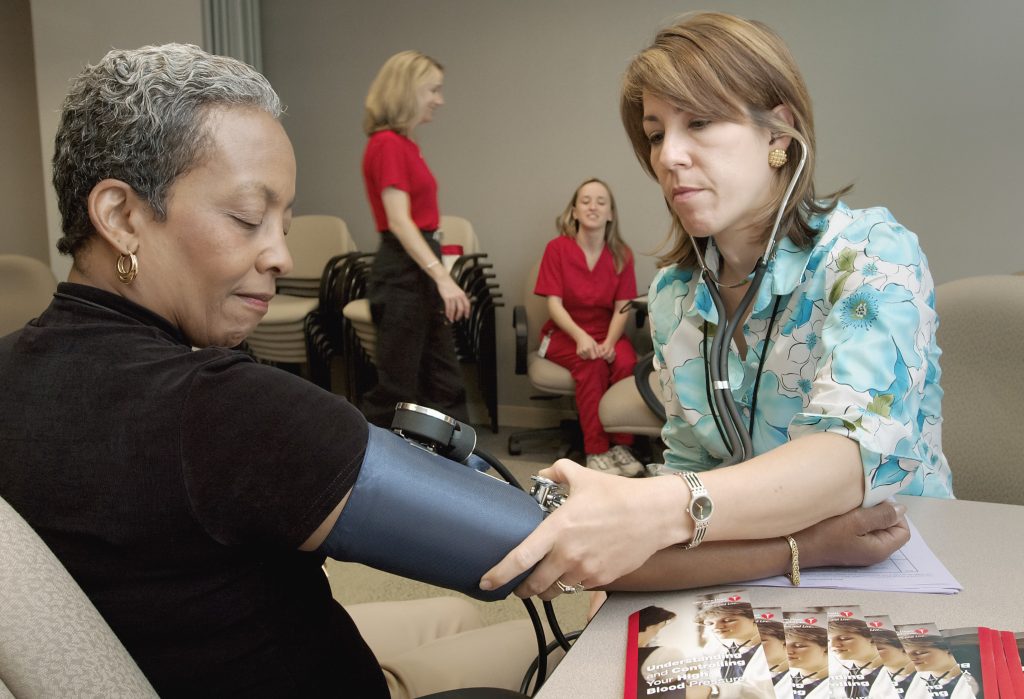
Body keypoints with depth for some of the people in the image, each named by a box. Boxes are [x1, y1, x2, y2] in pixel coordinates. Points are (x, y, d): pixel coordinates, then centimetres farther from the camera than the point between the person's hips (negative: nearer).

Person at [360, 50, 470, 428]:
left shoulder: (404, 144, 14)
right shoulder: (387, 144, -14)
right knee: (397, 387, -1)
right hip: (402, 272, -10)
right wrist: (442, 276, -28)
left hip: (421, 268, 10)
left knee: (444, 383, 14)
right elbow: (398, 221, -23)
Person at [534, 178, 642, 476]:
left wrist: (609, 342, -23)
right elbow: (554, 303, -10)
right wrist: (580, 337, -27)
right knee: (591, 365, -33)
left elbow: (622, 308, -4)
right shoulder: (557, 248, -4)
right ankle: (597, 451, -27)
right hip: (564, 333, -2)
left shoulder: (622, 255, 2)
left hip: (607, 332, 2)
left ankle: (622, 446, -17)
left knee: (627, 362, -30)